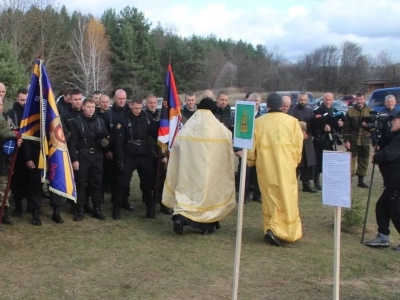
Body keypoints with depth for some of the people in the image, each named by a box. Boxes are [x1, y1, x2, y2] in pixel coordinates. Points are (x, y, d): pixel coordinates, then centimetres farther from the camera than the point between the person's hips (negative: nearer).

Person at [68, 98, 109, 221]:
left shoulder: (100, 121, 10)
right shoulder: (75, 122, -2)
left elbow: (106, 137, 16)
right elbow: (72, 142, -6)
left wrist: (105, 141, -8)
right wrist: (74, 159, -12)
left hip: (97, 156, 3)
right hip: (82, 156, -3)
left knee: (97, 183, 7)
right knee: (81, 184, 2)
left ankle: (97, 209, 17)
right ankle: (80, 210, 10)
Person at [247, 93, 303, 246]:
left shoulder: (258, 122, 1)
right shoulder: (292, 121, 0)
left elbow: (252, 145, 3)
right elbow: (299, 144, 1)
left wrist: (250, 161, 19)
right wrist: (295, 161, 15)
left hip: (266, 166, 1)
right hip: (286, 165, -1)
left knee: (270, 197, 13)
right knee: (287, 197, 3)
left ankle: (271, 228, 9)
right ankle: (285, 231, -7)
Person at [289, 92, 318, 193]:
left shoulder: (309, 111, 15)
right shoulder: (292, 111, -4)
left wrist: (308, 134, -1)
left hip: (307, 140, 6)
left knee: (308, 163, 7)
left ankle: (306, 185, 17)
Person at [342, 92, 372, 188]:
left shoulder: (370, 111, 6)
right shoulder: (350, 111, -1)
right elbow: (346, 126, -3)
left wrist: (368, 125, -15)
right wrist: (346, 140, -9)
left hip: (365, 140, 3)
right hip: (353, 140, -3)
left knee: (364, 161, 10)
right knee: (351, 160, -6)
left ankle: (361, 180, 21)